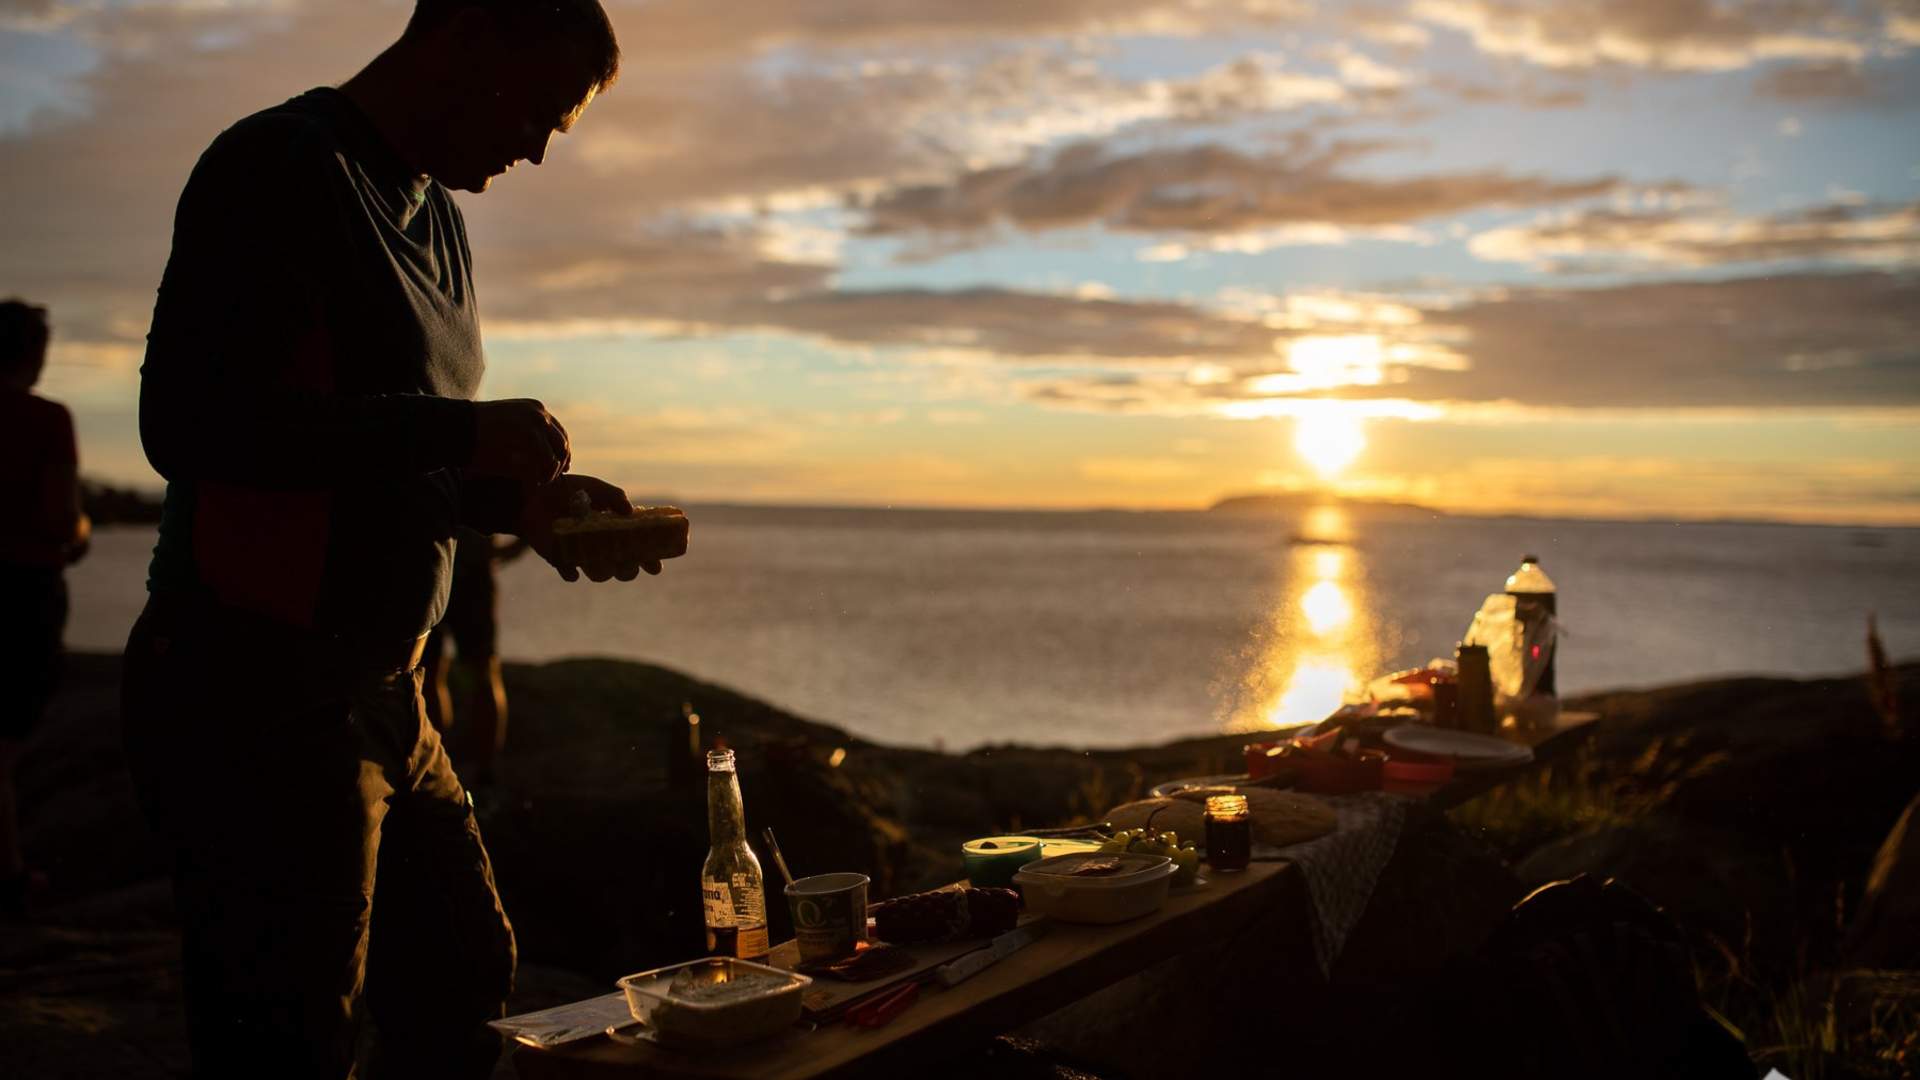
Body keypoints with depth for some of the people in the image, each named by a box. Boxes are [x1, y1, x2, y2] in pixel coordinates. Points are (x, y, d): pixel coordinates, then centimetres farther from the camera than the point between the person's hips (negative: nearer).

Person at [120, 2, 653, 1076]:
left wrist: (522, 499, 3)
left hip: (380, 698, 10)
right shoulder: (277, 170, -12)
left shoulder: (437, 219, 16)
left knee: (467, 988, 19)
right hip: (252, 701, -9)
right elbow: (190, 421, -24)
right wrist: (463, 432, -21)